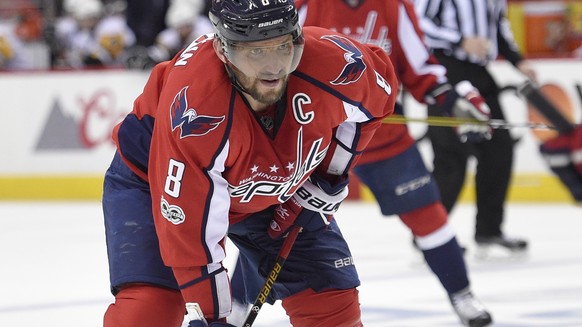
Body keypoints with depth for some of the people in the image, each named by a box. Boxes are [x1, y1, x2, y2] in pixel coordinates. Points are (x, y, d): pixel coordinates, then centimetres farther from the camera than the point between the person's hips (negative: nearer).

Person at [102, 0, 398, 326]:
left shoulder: (335, 63, -31)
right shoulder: (193, 109, -41)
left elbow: (380, 89, -5)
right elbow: (190, 231, -34)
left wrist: (329, 177, -6)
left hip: (272, 195, 5)